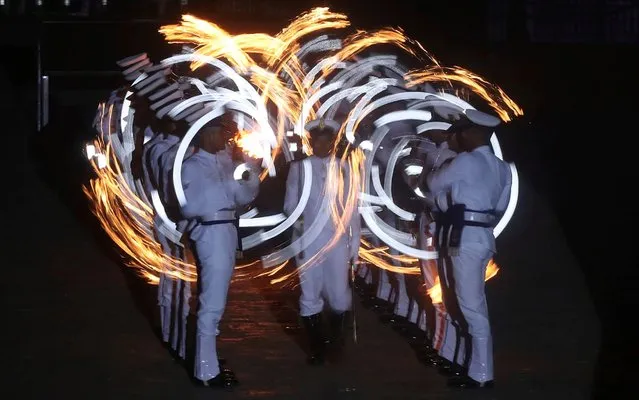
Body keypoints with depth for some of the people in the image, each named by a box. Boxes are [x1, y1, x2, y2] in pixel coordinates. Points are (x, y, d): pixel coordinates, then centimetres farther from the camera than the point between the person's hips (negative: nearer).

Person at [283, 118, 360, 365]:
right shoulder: (299, 168, 5)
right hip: (308, 241, 0)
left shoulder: (343, 169, 7)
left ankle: (337, 341, 27)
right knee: (310, 296, 5)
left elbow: (351, 208, 6)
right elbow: (290, 204, 5)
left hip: (337, 241, 0)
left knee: (339, 297, 1)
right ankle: (316, 349, 20)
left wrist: (354, 242, 4)